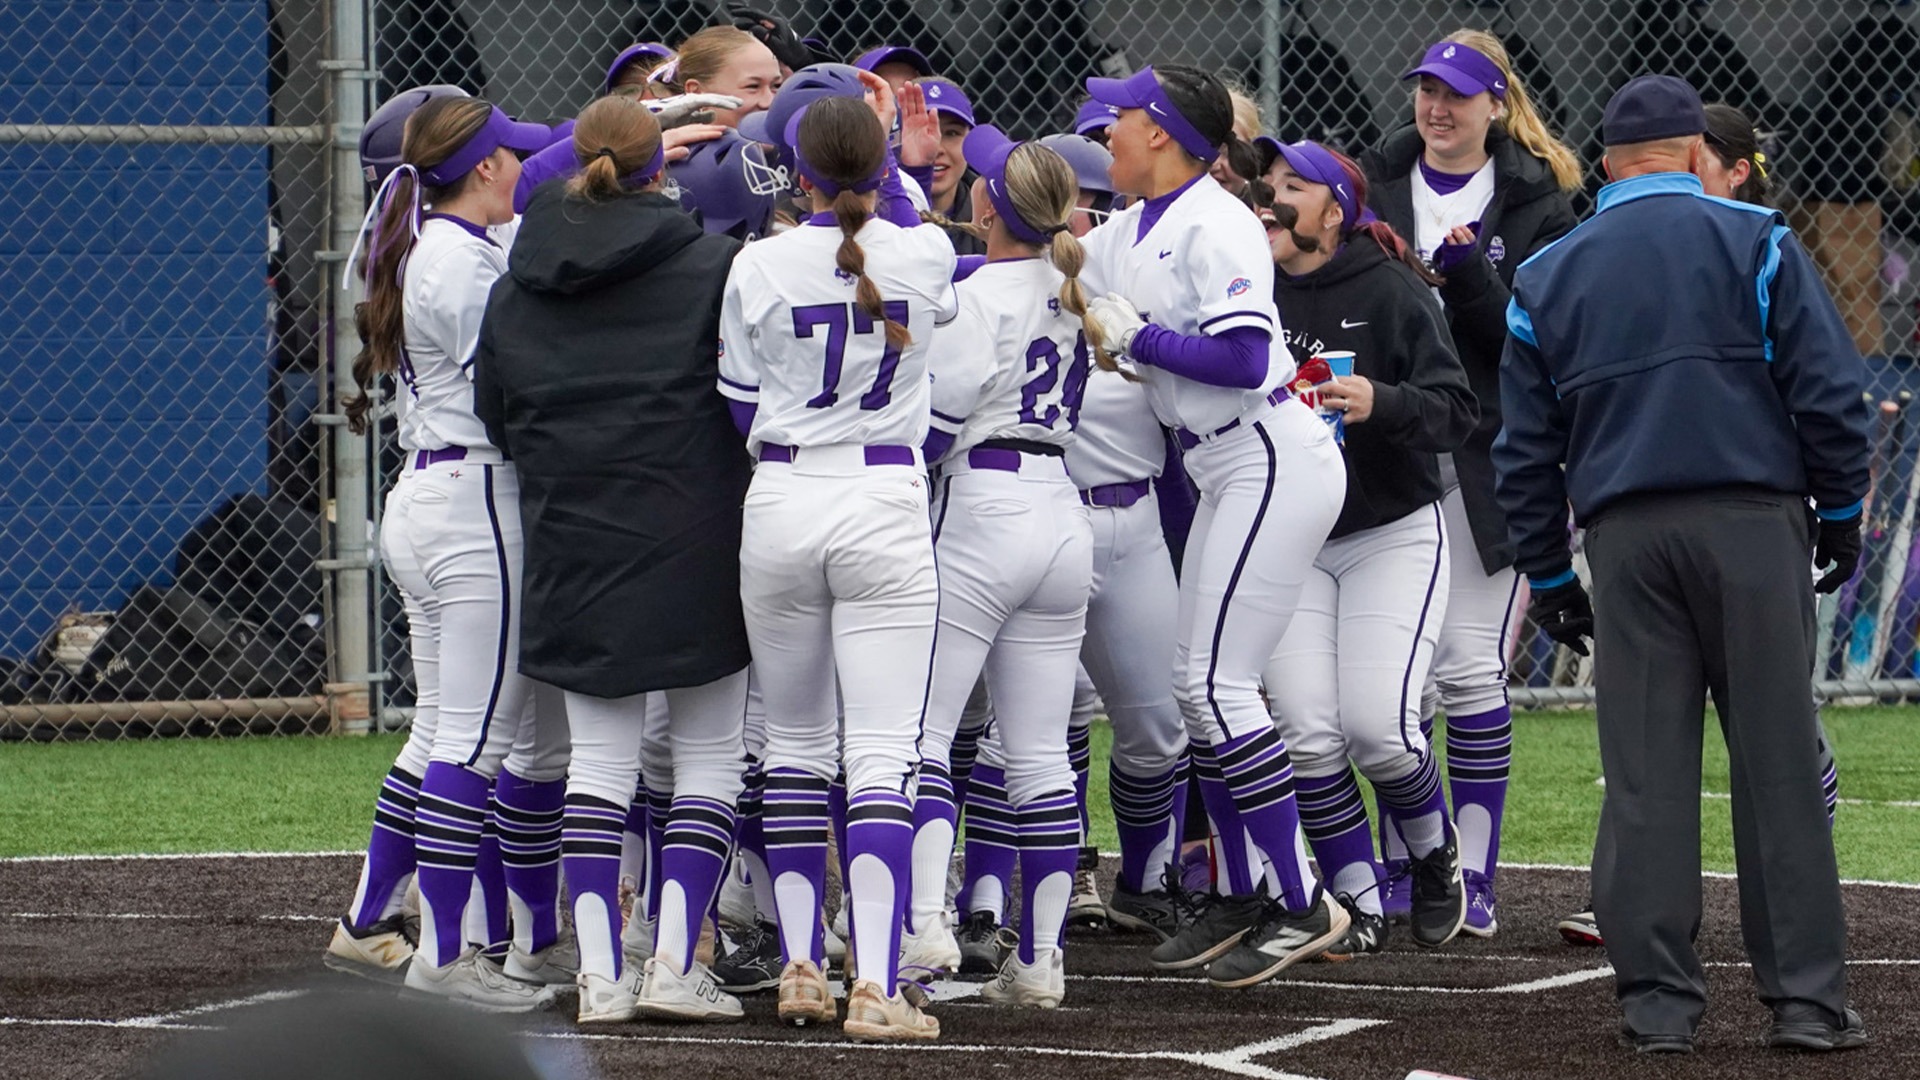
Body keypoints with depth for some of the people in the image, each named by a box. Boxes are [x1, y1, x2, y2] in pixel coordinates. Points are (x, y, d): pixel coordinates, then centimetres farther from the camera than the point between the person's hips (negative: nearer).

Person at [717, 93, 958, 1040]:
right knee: (882, 752, -4)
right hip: (886, 505, -1)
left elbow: (738, 406, 4)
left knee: (794, 744, 16)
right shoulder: (925, 254, -2)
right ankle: (875, 986, -14)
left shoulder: (760, 267, -4)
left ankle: (799, 969, 16)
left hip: (780, 503, 1)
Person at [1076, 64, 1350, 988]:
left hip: (1274, 459, -10)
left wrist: (1138, 337, -16)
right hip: (1226, 473, 10)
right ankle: (1245, 900, 18)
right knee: (1196, 683, 11)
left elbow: (1244, 359, -23)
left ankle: (1305, 904, -11)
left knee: (1216, 681, -13)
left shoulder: (1215, 225, -15)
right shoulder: (1130, 234, 13)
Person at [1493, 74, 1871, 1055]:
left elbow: (1523, 450, 14)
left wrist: (1548, 579, 20)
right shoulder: (1753, 242, 5)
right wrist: (1841, 513, 8)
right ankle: (1805, 998, -4)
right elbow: (1827, 388, -2)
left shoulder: (1544, 277, 14)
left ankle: (1657, 998, -1)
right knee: (1778, 762, -1)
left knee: (1645, 773, 3)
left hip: (1623, 533, 2)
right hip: (1752, 524, -2)